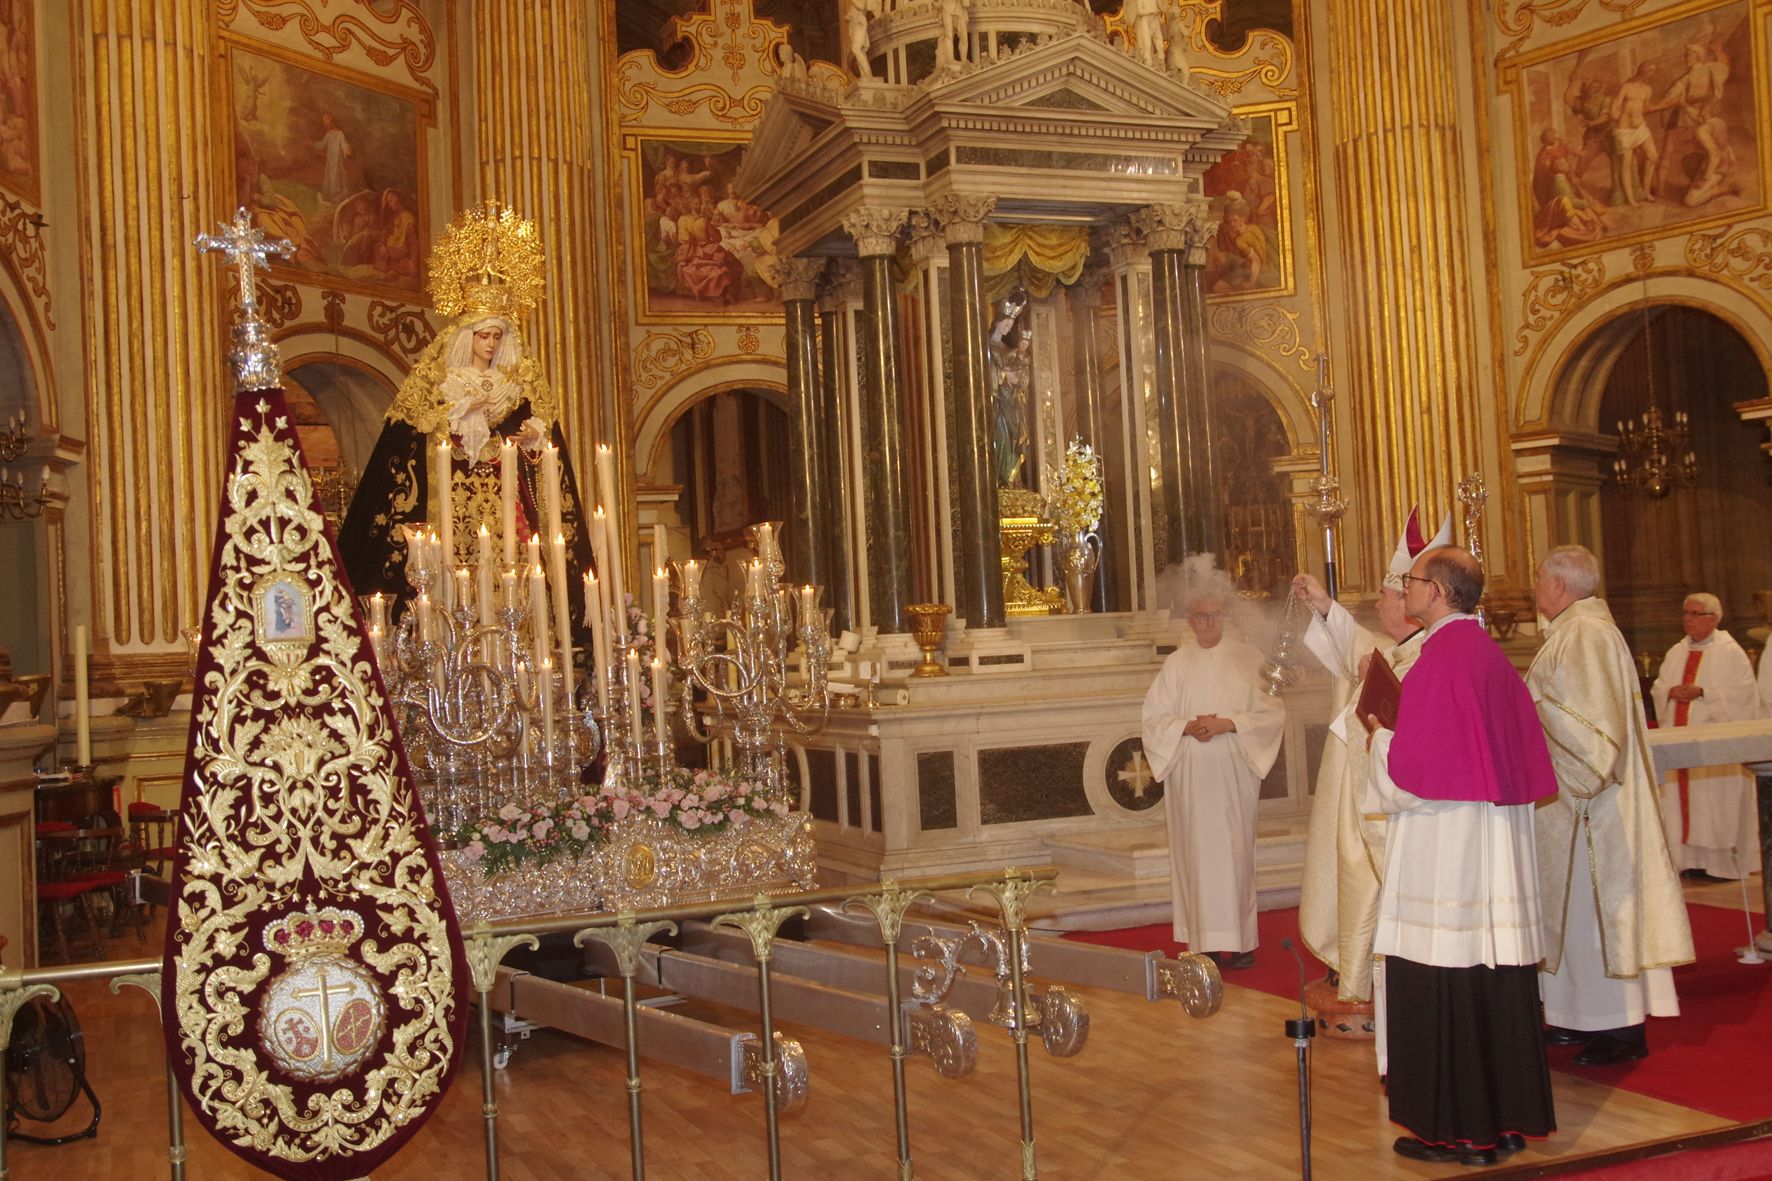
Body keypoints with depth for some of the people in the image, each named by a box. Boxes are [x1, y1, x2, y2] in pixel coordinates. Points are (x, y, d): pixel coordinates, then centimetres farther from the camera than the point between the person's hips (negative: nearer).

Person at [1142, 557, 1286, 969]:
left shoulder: (1246, 658, 3)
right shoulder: (1177, 663, 8)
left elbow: (1271, 712, -1)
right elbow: (1154, 717, 5)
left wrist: (1229, 724, -14)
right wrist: (1187, 727, -13)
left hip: (1232, 772, -2)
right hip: (1189, 775, 2)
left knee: (1233, 852, -2)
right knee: (1196, 852, 1)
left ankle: (1236, 939, 4)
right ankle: (1205, 940, 5)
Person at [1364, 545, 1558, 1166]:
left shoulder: (1437, 660, -16)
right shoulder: (1492, 655, 10)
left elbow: (1409, 772, -19)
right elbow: (1522, 749, 17)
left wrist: (1380, 737, 1)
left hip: (1443, 851, -9)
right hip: (1498, 844, 9)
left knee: (1439, 984, 0)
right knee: (1496, 977, 12)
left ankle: (1453, 1130, 7)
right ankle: (1506, 1118, 21)